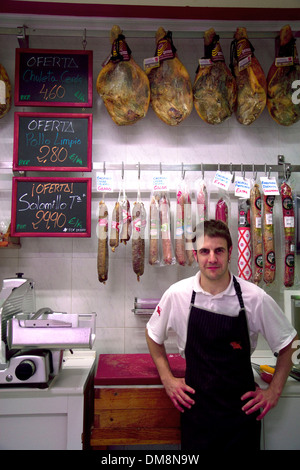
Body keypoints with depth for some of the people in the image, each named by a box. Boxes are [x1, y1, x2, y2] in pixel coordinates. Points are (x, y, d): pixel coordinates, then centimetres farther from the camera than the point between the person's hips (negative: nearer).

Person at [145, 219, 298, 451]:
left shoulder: (255, 298, -12)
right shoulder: (177, 294, -11)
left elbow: (286, 345, 3)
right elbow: (153, 335, 6)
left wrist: (274, 391, 0)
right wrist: (167, 378, 2)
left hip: (242, 406, 0)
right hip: (195, 404, 1)